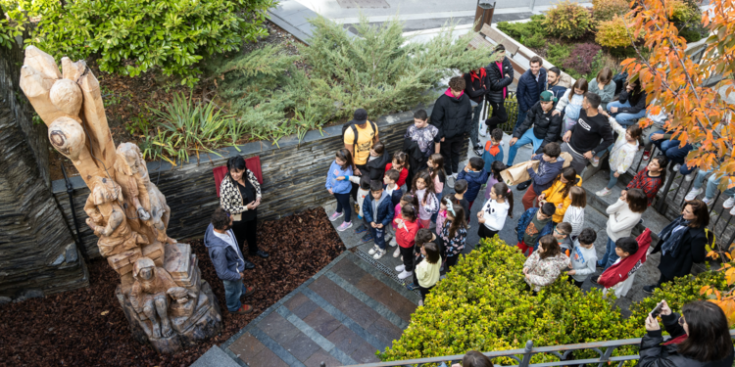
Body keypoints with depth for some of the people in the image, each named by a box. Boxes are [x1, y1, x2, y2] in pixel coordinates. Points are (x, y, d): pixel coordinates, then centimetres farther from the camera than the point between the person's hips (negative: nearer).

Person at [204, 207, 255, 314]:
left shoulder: (214, 225, -26)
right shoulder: (218, 248, -48)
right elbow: (223, 273, -35)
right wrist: (238, 276, -18)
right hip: (231, 272, -6)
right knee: (233, 290, 27)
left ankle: (242, 290, 69)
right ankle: (235, 307, 57)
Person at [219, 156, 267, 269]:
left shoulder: (249, 174, -20)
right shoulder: (226, 185, -36)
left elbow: (257, 185, 2)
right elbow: (226, 208, -29)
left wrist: (258, 198, -15)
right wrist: (246, 207, -26)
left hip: (252, 212, 6)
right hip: (238, 218, -6)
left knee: (252, 233, 31)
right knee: (240, 238, 21)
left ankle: (253, 250, 62)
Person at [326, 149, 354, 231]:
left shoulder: (347, 171, -38)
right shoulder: (334, 163, -20)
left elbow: (344, 185, -32)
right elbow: (329, 174, -8)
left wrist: (334, 190, -22)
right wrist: (328, 186, -12)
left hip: (344, 192, -7)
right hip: (334, 189, 7)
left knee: (346, 206, 19)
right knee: (339, 201, 35)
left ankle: (347, 222, 42)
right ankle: (339, 212, 65)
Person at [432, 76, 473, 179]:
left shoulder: (465, 99, -12)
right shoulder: (442, 101, -26)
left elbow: (468, 116, 4)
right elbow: (436, 119, -18)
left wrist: (466, 129, 5)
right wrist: (440, 135, -14)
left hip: (459, 135, 4)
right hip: (446, 136, -4)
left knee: (456, 153, 26)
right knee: (446, 155, 18)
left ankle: (455, 171, 48)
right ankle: (448, 174, 38)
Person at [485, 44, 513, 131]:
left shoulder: (506, 61, -6)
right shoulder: (490, 66, -25)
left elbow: (510, 79, -5)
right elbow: (495, 85, -24)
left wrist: (500, 81, -18)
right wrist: (506, 79, -13)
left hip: (502, 94, 7)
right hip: (494, 96, -7)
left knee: (496, 114, 21)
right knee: (503, 117, -3)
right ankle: (485, 124, 19)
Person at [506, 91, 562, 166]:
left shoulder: (556, 116, -29)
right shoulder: (537, 106, -17)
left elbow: (550, 137, -24)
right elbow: (527, 122, -6)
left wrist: (539, 152, -26)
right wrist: (516, 136, -8)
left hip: (543, 139, -5)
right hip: (533, 132, 5)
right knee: (514, 143, -2)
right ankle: (508, 165, 18)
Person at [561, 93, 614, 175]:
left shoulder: (601, 124, -29)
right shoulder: (583, 112, -9)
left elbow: (609, 140, -16)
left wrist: (593, 152, -17)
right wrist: (570, 131, -3)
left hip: (580, 154, -6)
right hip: (568, 145, 6)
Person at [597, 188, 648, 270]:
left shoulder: (634, 216, -40)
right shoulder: (625, 203, -24)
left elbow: (615, 228, -35)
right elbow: (608, 210, -19)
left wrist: (612, 214, -18)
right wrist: (620, 201, -33)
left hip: (618, 238, -6)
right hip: (611, 232, 6)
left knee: (612, 258, 22)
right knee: (608, 250, 35)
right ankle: (602, 263, 64)